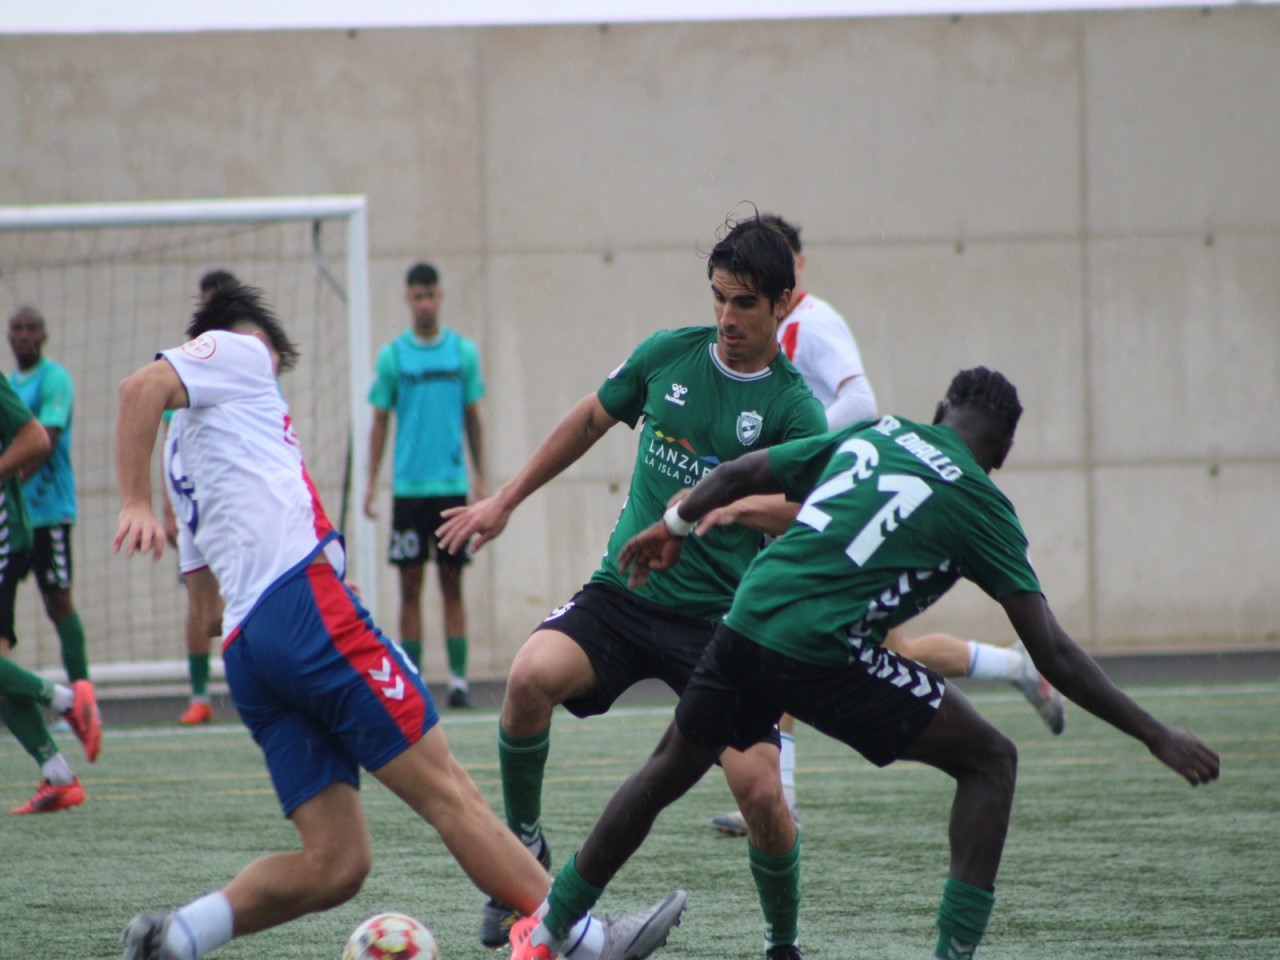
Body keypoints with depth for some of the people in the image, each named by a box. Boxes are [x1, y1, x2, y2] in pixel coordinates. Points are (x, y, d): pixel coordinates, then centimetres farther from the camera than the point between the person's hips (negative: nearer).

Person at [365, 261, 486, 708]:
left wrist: (480, 477, 6)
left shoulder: (463, 352, 5)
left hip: (453, 485, 1)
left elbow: (472, 419, 10)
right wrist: (371, 483, 0)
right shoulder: (392, 356, 3)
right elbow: (380, 423, 6)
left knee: (452, 583, 2)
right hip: (408, 486, 0)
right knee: (410, 585, 1)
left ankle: (458, 678, 3)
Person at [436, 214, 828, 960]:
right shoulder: (669, 355, 4)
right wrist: (505, 502, 25)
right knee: (532, 677, -28)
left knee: (760, 792, -17)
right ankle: (525, 851, -5)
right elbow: (591, 421, 21)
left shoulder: (793, 409, -7)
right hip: (622, 594, 3)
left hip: (721, 618, -3)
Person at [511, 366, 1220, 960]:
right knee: (989, 762, 8)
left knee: (668, 772, 27)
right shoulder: (980, 505, 4)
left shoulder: (872, 435, 18)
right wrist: (1158, 738, 5)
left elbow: (738, 475, 24)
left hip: (745, 626, 5)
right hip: (824, 653, -5)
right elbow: (1052, 654, 0)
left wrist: (673, 526, 43)